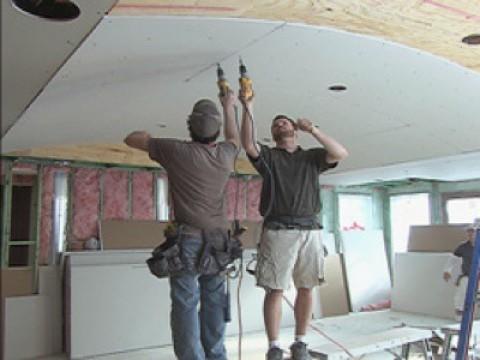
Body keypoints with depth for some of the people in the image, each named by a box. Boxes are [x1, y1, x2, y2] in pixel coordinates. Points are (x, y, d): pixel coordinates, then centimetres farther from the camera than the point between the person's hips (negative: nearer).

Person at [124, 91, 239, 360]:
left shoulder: (177, 151, -7)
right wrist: (229, 108, 42)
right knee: (214, 305, 14)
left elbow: (131, 140, 4)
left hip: (188, 240, -4)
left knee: (186, 306, 0)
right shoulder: (225, 155, 4)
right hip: (219, 241, 4)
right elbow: (235, 139, 30)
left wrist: (144, 134, 27)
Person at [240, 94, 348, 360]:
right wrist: (248, 108, -17)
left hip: (310, 230, 2)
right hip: (278, 231, -2)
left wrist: (312, 130, -9)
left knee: (306, 289, 6)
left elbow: (341, 154, 0)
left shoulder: (312, 156, 16)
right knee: (275, 290, -3)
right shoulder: (268, 156, 12)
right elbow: (248, 145, -9)